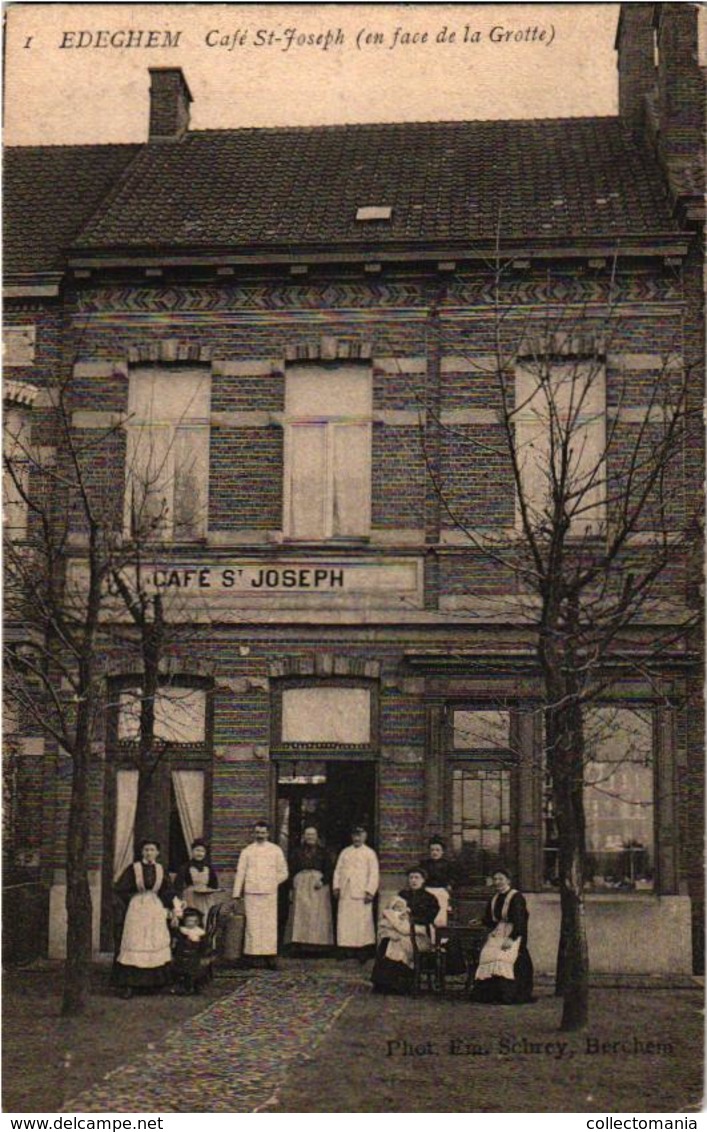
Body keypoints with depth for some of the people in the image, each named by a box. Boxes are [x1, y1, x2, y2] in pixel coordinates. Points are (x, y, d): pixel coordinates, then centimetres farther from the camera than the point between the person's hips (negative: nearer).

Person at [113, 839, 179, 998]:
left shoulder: (160, 870, 7)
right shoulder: (133, 868, -4)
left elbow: (167, 892, 13)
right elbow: (119, 889, -1)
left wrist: (173, 911, 11)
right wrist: (133, 898, 0)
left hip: (156, 910, 4)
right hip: (137, 910, -3)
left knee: (157, 945, 3)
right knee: (134, 946, -6)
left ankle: (154, 982, 12)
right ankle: (128, 985, -3)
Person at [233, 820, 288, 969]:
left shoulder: (276, 850, 10)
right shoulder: (247, 851, 11)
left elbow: (283, 873, 13)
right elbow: (240, 873, 9)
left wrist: (272, 883, 4)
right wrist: (236, 894, 3)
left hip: (269, 893, 0)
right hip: (251, 893, 0)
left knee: (270, 924, -5)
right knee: (253, 924, -4)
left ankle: (270, 954, -5)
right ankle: (252, 954, -3)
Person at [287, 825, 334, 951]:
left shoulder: (323, 853, 9)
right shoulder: (298, 852, 12)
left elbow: (329, 871, 3)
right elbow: (292, 871, 10)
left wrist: (322, 881, -14)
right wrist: (292, 888, 1)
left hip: (318, 888, -1)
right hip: (301, 887, 1)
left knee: (318, 916, -6)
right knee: (301, 916, -4)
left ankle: (317, 942, -5)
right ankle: (302, 942, -4)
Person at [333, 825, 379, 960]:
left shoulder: (369, 853, 7)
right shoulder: (345, 852, 19)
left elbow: (373, 874, 0)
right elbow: (338, 870, 17)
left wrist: (369, 891, -9)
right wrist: (336, 886, 4)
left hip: (361, 893, -4)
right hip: (345, 893, 4)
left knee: (362, 922, -7)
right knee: (344, 921, -1)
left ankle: (363, 949, -4)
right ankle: (346, 948, 3)